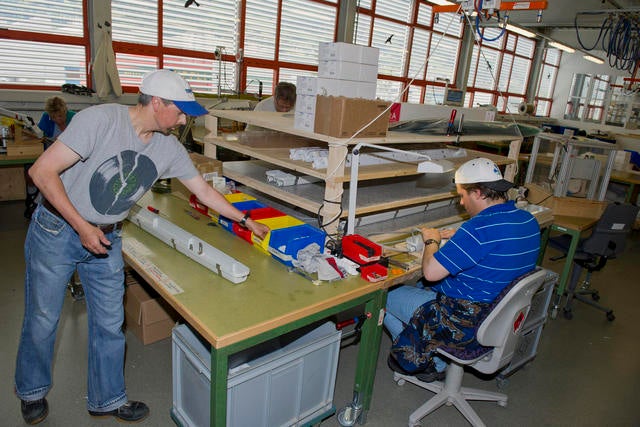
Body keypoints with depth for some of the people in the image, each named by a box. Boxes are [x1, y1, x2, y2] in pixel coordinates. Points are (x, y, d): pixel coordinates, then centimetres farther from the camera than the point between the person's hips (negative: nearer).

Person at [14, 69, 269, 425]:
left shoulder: (170, 148, -7)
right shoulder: (100, 119, -23)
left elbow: (204, 190, 4)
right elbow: (42, 171, -22)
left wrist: (246, 220, 5)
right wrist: (82, 227, -24)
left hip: (108, 239, 5)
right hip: (57, 230, -4)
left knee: (110, 323, 10)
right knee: (43, 319, 12)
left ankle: (106, 398, 31)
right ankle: (33, 391, 40)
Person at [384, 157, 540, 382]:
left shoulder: (479, 228, -29)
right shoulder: (529, 221, 0)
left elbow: (431, 272, -28)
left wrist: (431, 241, -8)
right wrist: (457, 238, 10)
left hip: (467, 326, -9)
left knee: (387, 297, 6)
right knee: (420, 288, 27)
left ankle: (432, 364, 18)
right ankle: (435, 360, 24)